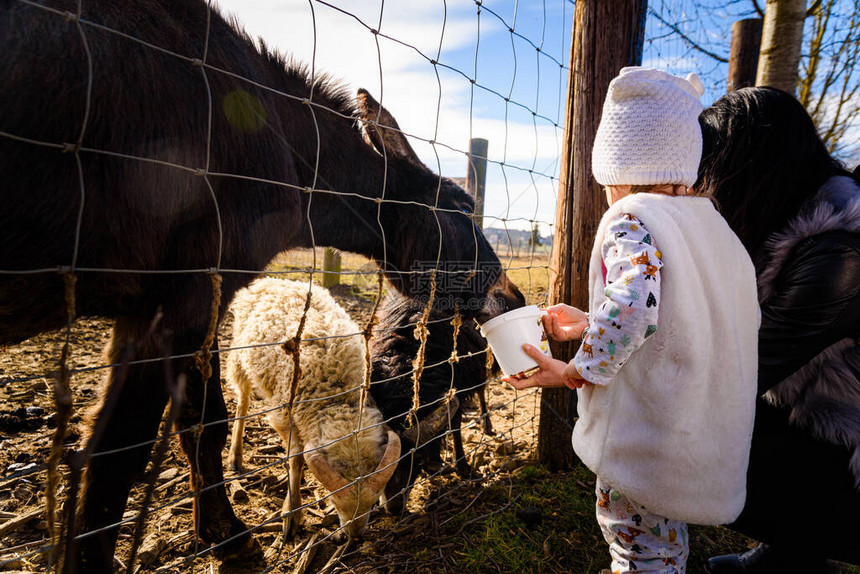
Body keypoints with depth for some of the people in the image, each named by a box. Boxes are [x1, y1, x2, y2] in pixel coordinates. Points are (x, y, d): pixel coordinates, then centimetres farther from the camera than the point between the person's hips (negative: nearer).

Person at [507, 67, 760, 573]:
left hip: (645, 433, -8)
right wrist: (590, 324, 14)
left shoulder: (632, 218, -17)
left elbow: (633, 309, -35)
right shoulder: (715, 224, 8)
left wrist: (578, 371, -20)